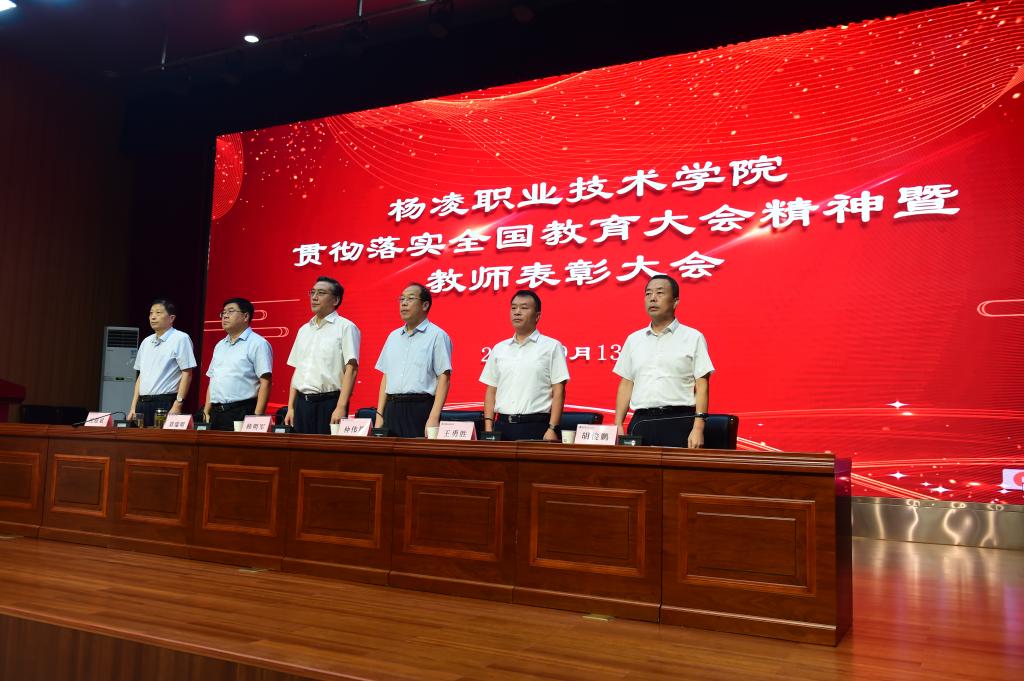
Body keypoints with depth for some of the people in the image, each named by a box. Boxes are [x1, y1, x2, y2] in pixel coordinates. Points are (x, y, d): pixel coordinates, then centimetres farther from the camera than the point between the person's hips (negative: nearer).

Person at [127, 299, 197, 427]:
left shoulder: (180, 339, -5)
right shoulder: (146, 342, 15)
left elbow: (187, 374, -10)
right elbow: (141, 376, 18)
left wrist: (177, 405, -16)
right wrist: (133, 407, 12)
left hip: (165, 403, -6)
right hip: (143, 403, 6)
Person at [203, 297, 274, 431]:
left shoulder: (257, 343, -5)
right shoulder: (220, 346, 19)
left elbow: (265, 382, -12)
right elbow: (212, 381, 21)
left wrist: (257, 417, -18)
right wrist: (206, 412, 13)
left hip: (242, 413, -7)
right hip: (216, 414, 7)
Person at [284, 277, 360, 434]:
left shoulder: (345, 327, -3)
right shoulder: (304, 330, 16)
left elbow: (351, 369, -11)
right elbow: (297, 371, 18)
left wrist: (341, 407, -18)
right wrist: (290, 408, 12)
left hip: (329, 402, -6)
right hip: (302, 403, 6)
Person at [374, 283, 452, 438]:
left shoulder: (437, 335, -3)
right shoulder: (393, 336, 16)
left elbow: (444, 378, -9)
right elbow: (386, 376, 17)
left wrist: (434, 418, -17)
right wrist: (379, 415, 10)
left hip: (421, 408, -5)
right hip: (392, 408, 6)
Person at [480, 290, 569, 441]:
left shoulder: (551, 347, 0)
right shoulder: (499, 349, 13)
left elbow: (558, 391, -4)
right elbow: (491, 390, 13)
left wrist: (552, 429, -12)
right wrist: (488, 428, 3)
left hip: (536, 427, -4)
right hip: (503, 426, 4)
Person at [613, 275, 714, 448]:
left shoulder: (693, 337, 3)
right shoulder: (633, 339, 14)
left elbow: (702, 386, -2)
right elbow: (626, 384, 14)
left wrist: (698, 428, -11)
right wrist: (618, 425, 5)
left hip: (679, 422, -3)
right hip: (641, 421, 3)